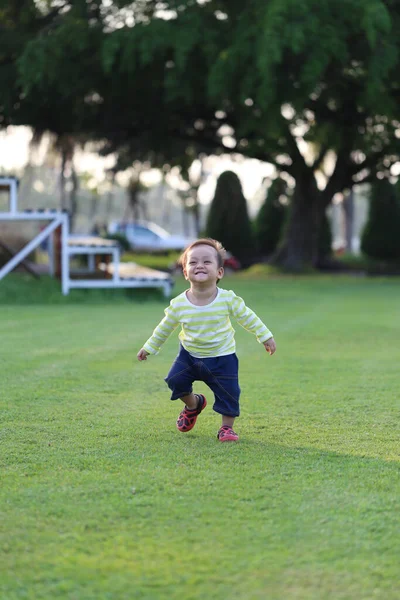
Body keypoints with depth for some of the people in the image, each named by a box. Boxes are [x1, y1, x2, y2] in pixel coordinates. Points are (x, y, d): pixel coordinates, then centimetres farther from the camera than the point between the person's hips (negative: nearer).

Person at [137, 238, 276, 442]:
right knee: (175, 380, -6)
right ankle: (193, 404, 24)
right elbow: (164, 328, 0)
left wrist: (265, 336, 2)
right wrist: (149, 347, 7)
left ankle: (227, 427, 16)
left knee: (228, 393, -5)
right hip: (189, 355, 2)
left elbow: (247, 317, -3)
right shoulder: (178, 304, -16)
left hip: (222, 357, -1)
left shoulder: (227, 299, -18)